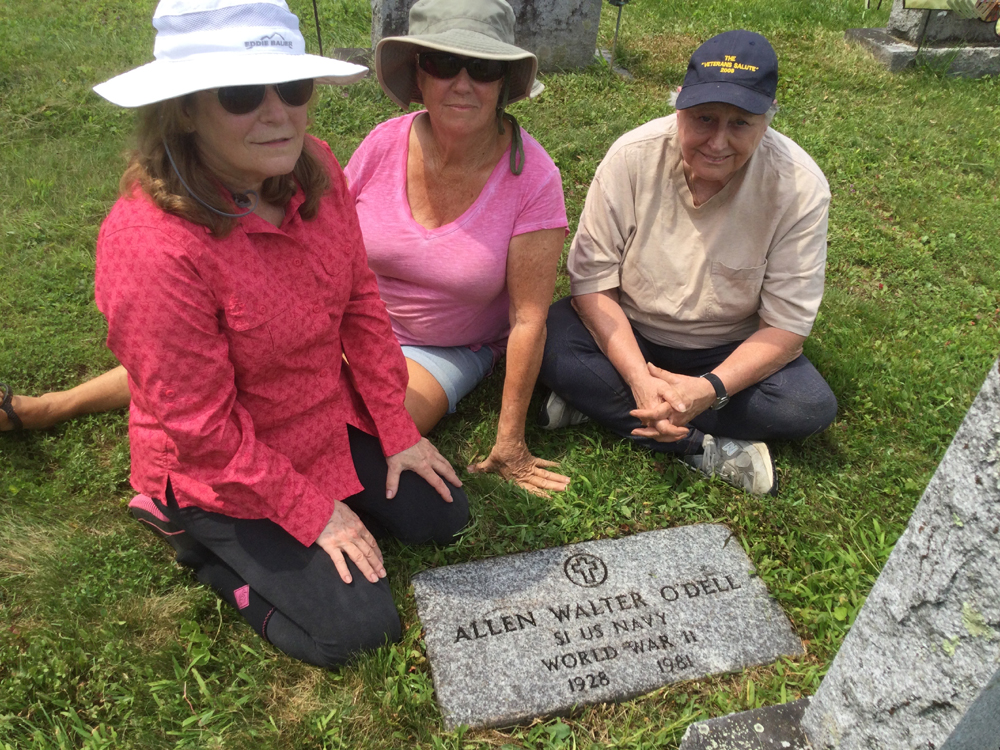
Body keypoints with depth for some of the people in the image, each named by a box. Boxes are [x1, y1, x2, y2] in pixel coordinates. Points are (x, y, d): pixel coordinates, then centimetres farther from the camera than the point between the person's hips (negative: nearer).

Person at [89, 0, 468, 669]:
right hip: (217, 470, -6)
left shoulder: (312, 171, -12)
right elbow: (201, 428, -25)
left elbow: (360, 300, -2)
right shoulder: (151, 246, -33)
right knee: (359, 626, -7)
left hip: (333, 417, 7)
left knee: (442, 515, 10)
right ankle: (205, 536, 13)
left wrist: (398, 430, 0)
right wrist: (312, 511, -15)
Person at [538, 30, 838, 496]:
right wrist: (639, 379, -30)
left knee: (811, 406, -25)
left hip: (730, 352, 1)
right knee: (551, 345, -29)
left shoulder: (801, 189, -20)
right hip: (625, 336, 0)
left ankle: (603, 404, -20)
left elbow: (786, 326, -16)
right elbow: (593, 282, -17)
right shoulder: (633, 157, -20)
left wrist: (710, 390, -32)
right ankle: (710, 450, -21)